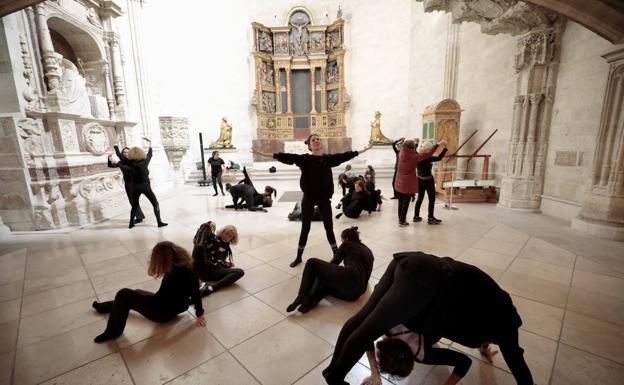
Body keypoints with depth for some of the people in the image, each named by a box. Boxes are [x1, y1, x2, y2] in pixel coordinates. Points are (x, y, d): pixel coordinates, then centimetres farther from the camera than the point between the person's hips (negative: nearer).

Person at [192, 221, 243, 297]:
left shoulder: (226, 248, 25)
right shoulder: (211, 238, 14)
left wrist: (228, 264, 3)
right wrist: (208, 225, -14)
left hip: (214, 271, 4)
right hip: (200, 268, -3)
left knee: (240, 272, -21)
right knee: (199, 246, -29)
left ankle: (210, 288, -36)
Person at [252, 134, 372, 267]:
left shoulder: (329, 158, 2)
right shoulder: (305, 159, -7)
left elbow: (345, 155, 9)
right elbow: (287, 157, -16)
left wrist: (362, 150, 16)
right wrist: (263, 154, -24)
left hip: (324, 198, 2)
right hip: (308, 198, -2)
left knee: (329, 227, 12)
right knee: (305, 228, 9)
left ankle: (337, 254, 29)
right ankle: (298, 257, 26)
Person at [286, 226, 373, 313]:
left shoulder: (347, 244, 14)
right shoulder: (368, 251, 30)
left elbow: (333, 263, 21)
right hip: (357, 292, 7)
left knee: (312, 262, 7)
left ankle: (302, 298, -11)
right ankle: (314, 298, -8)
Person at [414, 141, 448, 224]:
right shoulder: (426, 157, -24)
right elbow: (438, 158, -33)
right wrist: (445, 148, -29)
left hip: (420, 180, 8)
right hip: (428, 180, -7)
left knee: (420, 198, 17)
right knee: (432, 199, 7)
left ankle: (416, 216, 23)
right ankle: (430, 218, 13)